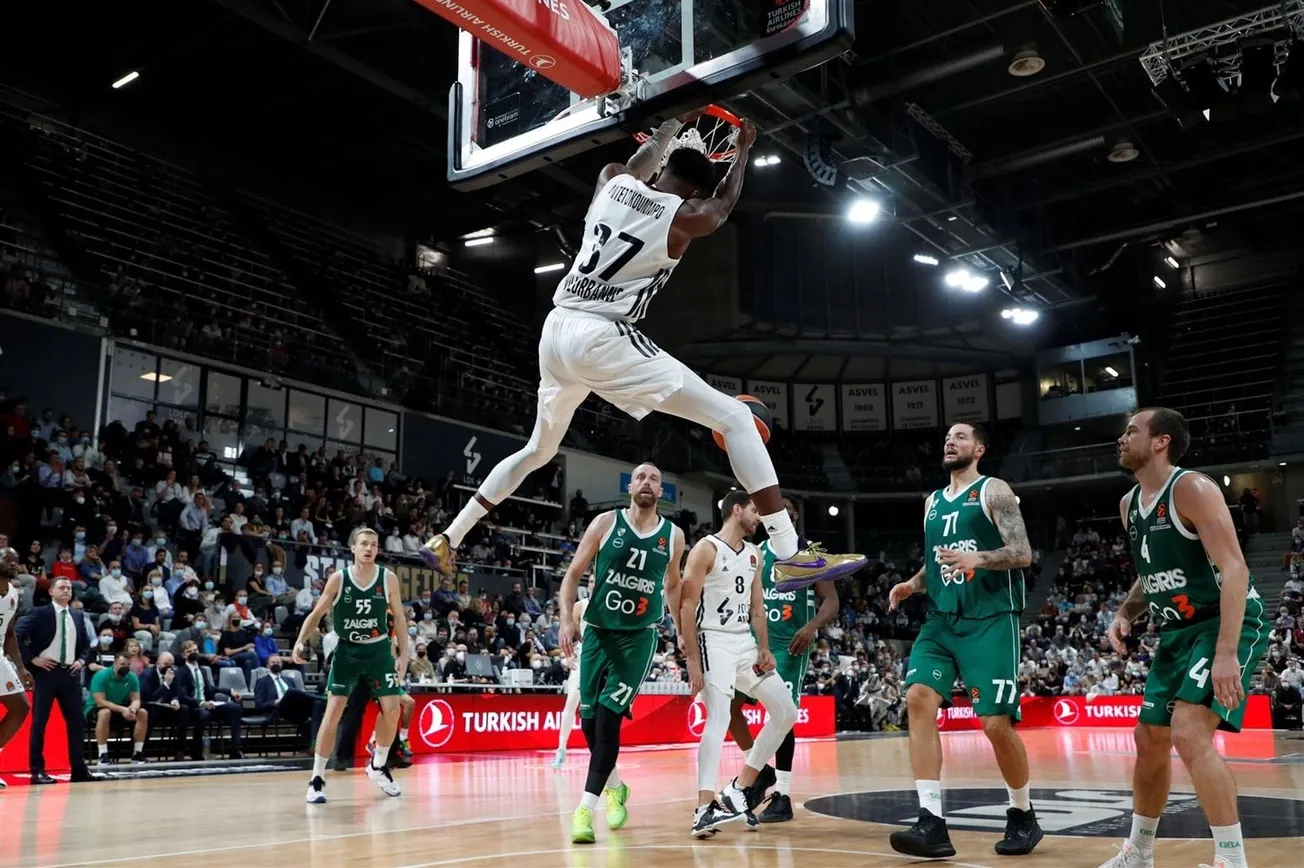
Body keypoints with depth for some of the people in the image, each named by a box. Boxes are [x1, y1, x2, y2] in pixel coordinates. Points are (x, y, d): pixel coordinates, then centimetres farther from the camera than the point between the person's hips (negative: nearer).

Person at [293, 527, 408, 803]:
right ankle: (317, 778, 1)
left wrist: (403, 653, -2)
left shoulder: (388, 579, -7)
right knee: (333, 711, -8)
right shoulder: (338, 579, -11)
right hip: (347, 649, -1)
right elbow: (317, 613, -3)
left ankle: (378, 766, 21)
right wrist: (300, 641, -18)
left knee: (392, 710, -3)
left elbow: (399, 617, 2)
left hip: (378, 649, 2)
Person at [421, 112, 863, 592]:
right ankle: (790, 556, -12)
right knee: (735, 418, -4)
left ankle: (447, 538, 34)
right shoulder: (686, 217, 0)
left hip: (557, 330, 7)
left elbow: (639, 166, 38)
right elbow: (724, 203, 24)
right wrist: (744, 149, 41)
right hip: (603, 337, -7)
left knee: (538, 450, 30)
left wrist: (677, 122, 53)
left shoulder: (612, 182, 13)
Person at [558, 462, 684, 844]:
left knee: (609, 717, -14)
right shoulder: (605, 523, -4)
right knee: (589, 720, 4)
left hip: (640, 636, -1)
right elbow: (573, 574, -1)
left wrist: (681, 631, 19)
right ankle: (616, 787, 30)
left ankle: (586, 808, -10)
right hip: (598, 631, 1)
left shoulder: (673, 535, 2)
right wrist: (567, 619, -14)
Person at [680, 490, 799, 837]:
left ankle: (740, 788, 13)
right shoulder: (706, 549, -9)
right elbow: (687, 606, -13)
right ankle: (704, 808, -21)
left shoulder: (754, 554, 14)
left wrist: (764, 649, 5)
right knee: (719, 720, -20)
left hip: (746, 643, 8)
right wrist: (692, 660, -17)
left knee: (786, 711, 6)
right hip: (714, 642, -8)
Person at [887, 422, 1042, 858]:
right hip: (941, 619, 6)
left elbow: (1022, 553, -10)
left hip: (990, 619, -5)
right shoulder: (933, 502, 18)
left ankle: (1023, 816, 18)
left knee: (996, 723, -8)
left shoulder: (994, 490, -1)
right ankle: (932, 823, -15)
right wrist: (913, 584, 6)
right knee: (918, 699, -15)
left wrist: (977, 559, -27)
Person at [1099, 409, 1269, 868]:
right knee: (1149, 739, 13)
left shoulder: (1192, 488, -17)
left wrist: (1227, 653, -31)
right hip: (1179, 630, 9)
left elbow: (1234, 569, -24)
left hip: (1227, 623, -9)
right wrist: (1125, 613, 3)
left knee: (1189, 734, -24)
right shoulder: (1129, 505, 8)